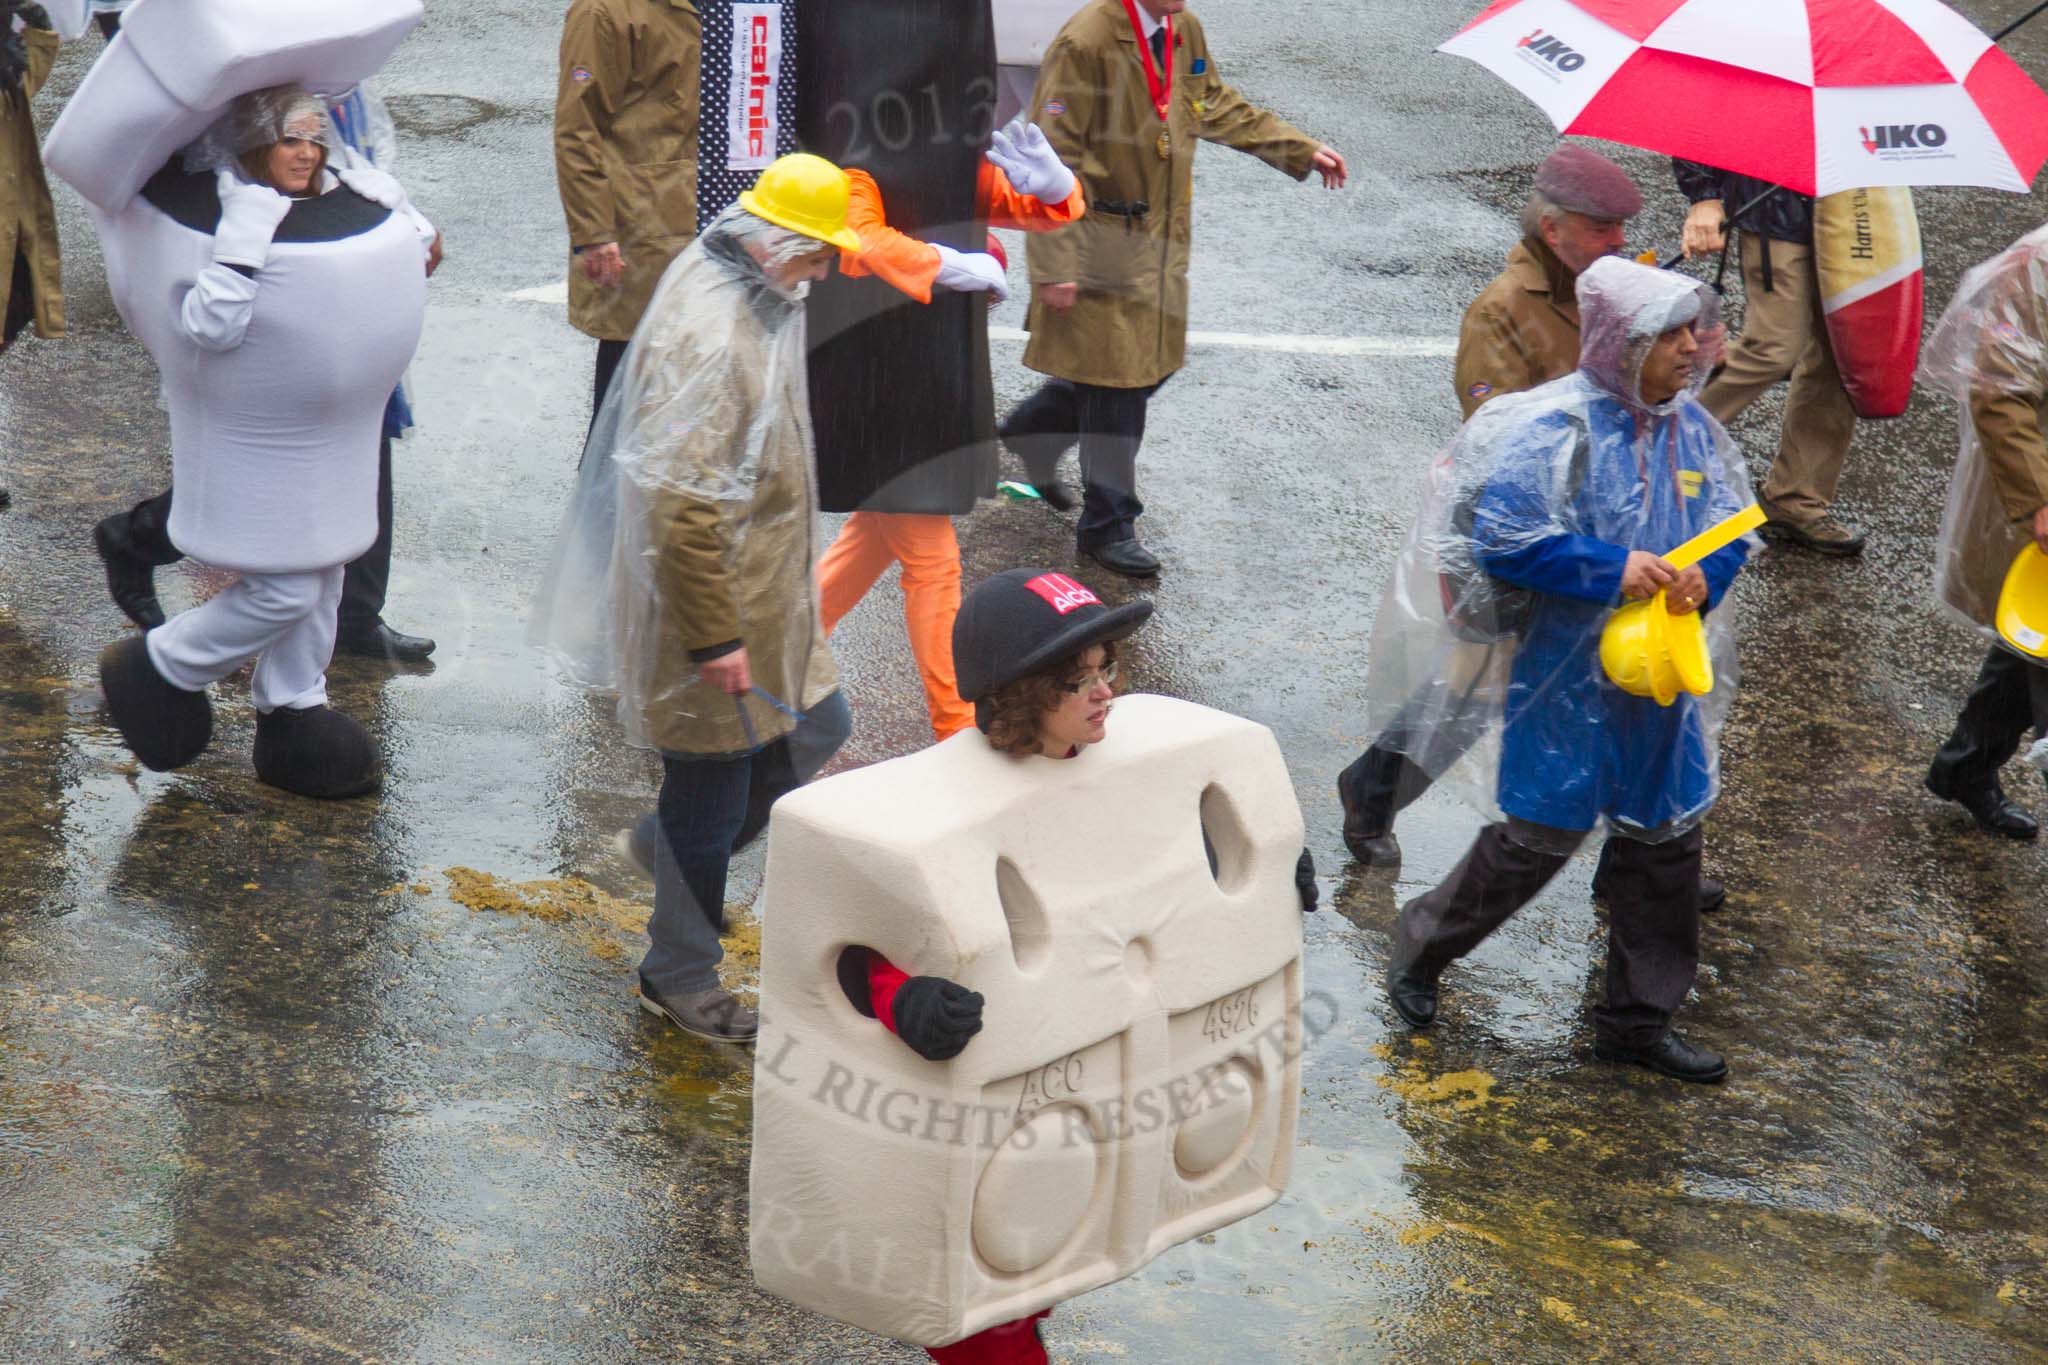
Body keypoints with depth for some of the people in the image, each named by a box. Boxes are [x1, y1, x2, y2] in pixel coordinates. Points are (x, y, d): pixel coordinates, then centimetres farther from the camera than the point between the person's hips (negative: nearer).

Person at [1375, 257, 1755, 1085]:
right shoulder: (1558, 429, -18)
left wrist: (1704, 580, -13)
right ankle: (1420, 948, 26)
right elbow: (1502, 539, -21)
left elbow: (1731, 529, 10)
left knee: (1667, 837, 12)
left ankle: (1637, 1021, 26)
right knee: (1539, 836, 1)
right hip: (1565, 675, -7)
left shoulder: (1693, 428, 4)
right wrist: (1613, 570, -25)